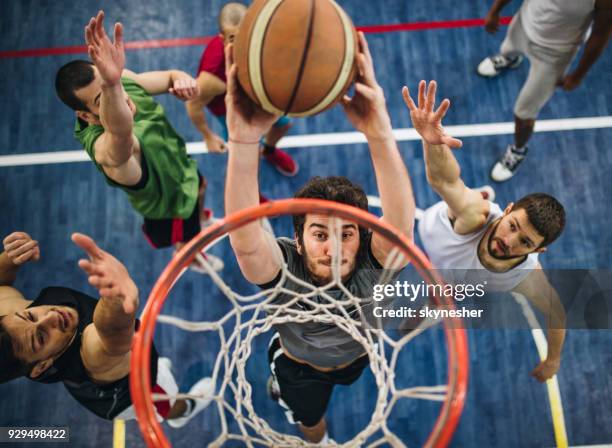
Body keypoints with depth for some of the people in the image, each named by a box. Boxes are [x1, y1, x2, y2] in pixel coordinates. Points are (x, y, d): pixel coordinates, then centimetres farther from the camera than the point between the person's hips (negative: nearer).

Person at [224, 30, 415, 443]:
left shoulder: (373, 261, -40)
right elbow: (244, 239, -66)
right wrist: (244, 141, -83)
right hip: (300, 365, -2)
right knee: (311, 423, 29)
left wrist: (380, 134, -82)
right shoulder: (284, 267, -42)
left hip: (357, 355, 2)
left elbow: (400, 225, -64)